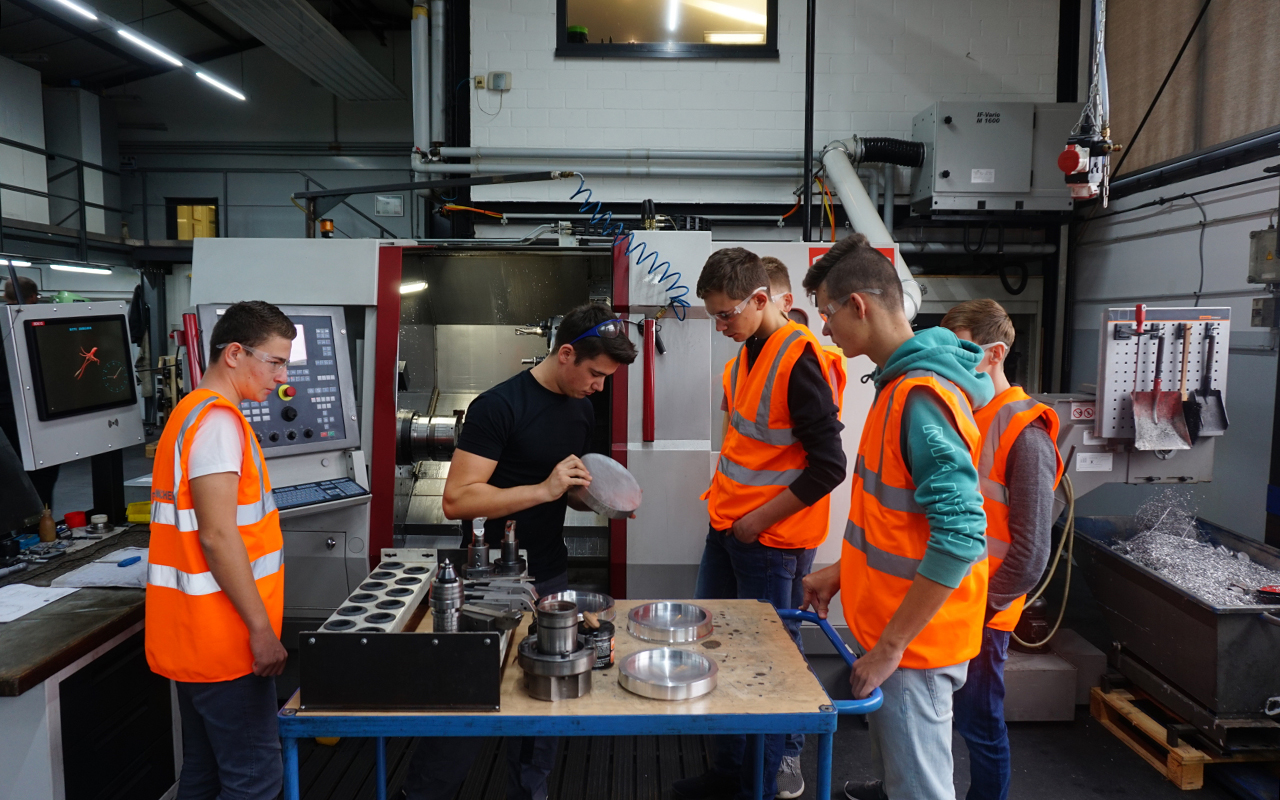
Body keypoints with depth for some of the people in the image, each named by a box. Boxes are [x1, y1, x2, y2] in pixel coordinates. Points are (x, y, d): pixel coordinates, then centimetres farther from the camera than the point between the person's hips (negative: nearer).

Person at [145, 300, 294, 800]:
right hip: (222, 641, -10)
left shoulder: (195, 412, 15)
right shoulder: (217, 420, -17)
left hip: (197, 639, 10)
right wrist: (261, 627, -17)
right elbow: (218, 536, -22)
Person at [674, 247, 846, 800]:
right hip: (727, 528, 9)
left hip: (772, 540, -9)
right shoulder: (746, 354, 9)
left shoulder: (800, 360, -19)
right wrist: (724, 496, 13)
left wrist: (759, 520, -15)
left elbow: (828, 466, -20)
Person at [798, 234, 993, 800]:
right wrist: (842, 572, 15)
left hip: (913, 645, -9)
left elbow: (961, 536, -29)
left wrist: (890, 646, -24)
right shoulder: (899, 381, 7)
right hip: (887, 626, 9)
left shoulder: (921, 397, -25)